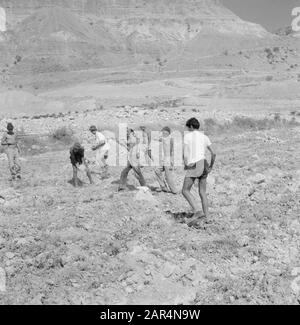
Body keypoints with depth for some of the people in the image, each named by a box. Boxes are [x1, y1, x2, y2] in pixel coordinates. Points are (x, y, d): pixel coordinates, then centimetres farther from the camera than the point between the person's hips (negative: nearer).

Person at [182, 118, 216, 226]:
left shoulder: (187, 136, 1)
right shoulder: (205, 137, 14)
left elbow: (185, 153, -5)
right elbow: (213, 153, 9)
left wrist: (186, 164, 8)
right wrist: (211, 167, 16)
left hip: (194, 165, -6)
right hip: (203, 163, 6)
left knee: (185, 191, -2)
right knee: (202, 192, 11)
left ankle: (197, 211, -18)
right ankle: (206, 216, 8)